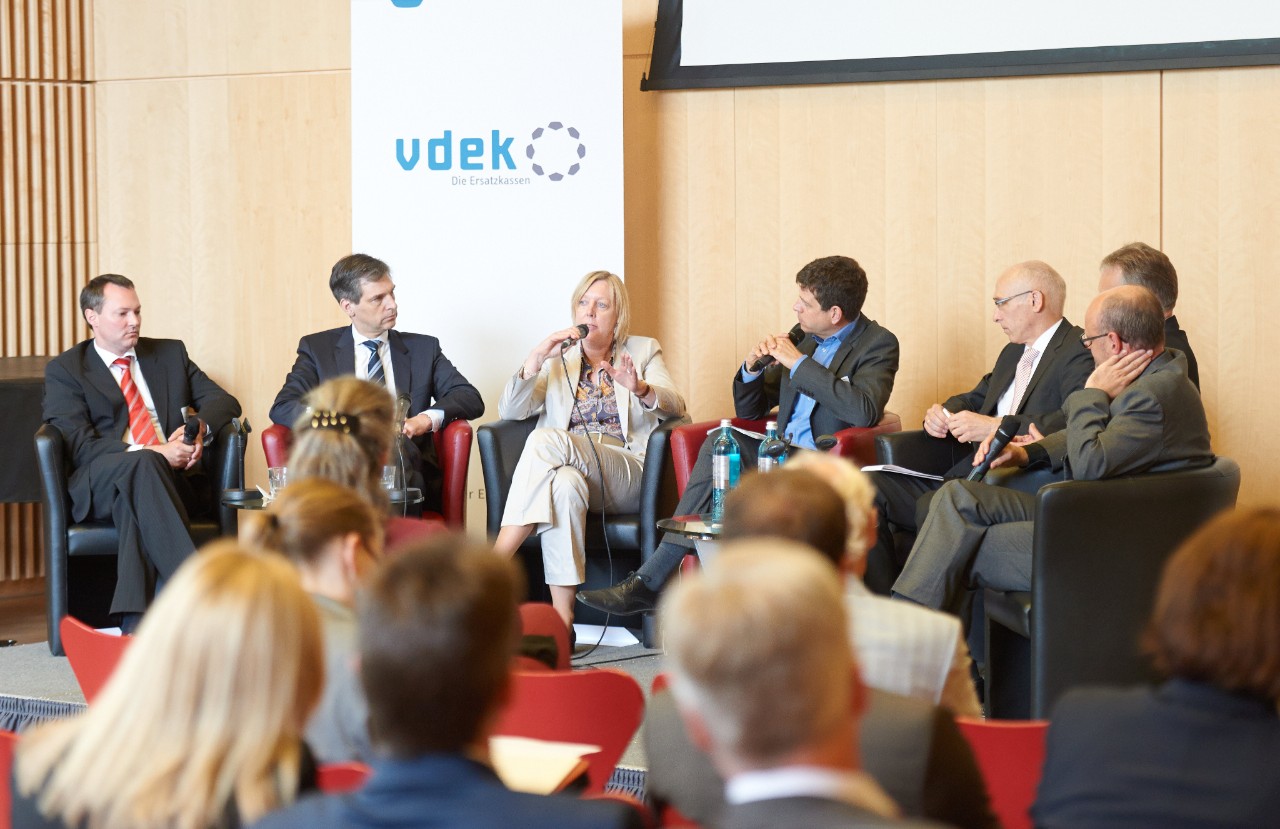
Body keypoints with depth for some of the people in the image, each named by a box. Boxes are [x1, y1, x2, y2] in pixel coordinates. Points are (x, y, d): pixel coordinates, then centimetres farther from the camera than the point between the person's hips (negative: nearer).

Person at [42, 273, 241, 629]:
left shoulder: (170, 353, 24)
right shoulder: (64, 370, 11)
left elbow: (224, 401, 16)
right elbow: (80, 445, -4)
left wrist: (200, 429, -10)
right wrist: (147, 454, -19)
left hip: (176, 479, 2)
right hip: (98, 486, -2)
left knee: (134, 499, -37)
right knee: (143, 465, -39)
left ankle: (135, 617, -47)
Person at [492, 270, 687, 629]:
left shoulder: (644, 351, 19)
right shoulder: (558, 359, 23)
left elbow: (674, 407, 1)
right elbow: (510, 411, 8)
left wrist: (639, 388, -20)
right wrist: (536, 359, -7)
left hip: (628, 475, -1)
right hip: (571, 468, 1)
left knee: (547, 439, -31)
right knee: (563, 484, -40)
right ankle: (561, 618, -46)